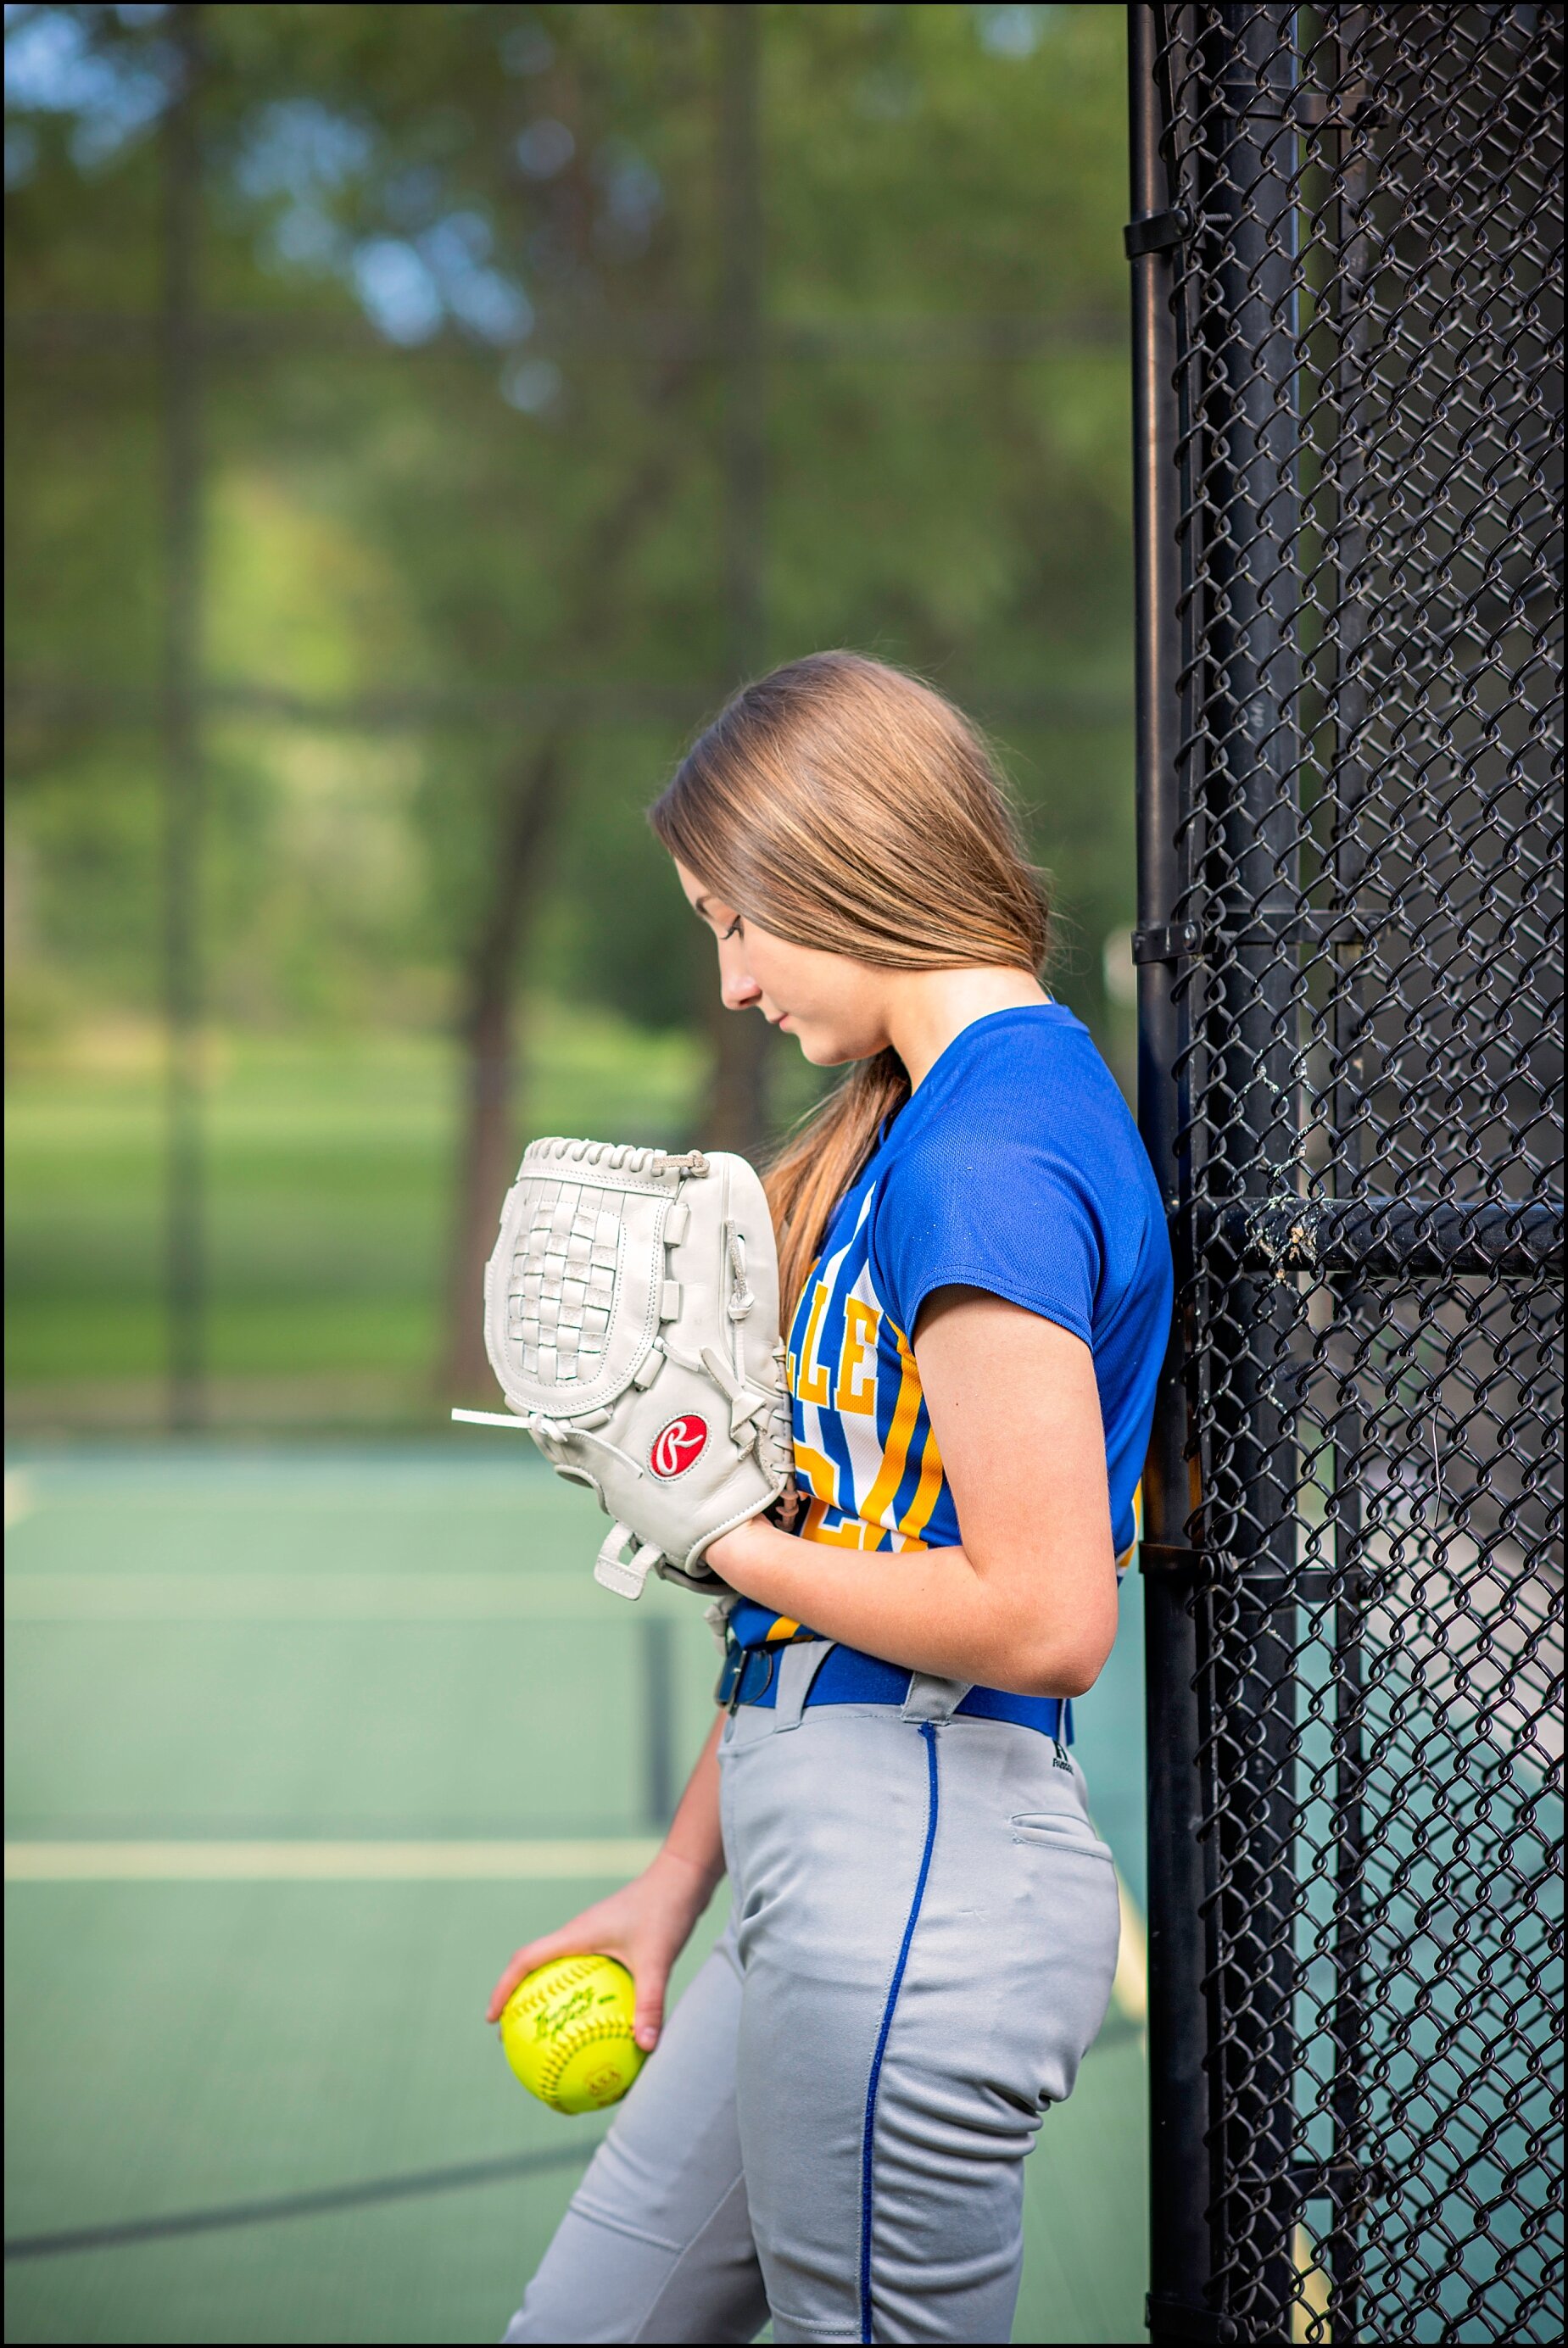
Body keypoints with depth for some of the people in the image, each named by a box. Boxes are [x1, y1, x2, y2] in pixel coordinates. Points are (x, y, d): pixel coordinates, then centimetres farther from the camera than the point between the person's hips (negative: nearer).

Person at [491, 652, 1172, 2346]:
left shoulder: (992, 1158, -17)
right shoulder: (921, 1121, 14)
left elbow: (1042, 1618, -23)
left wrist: (728, 1542, -9)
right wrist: (680, 1880, 19)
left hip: (919, 1883, -10)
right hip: (819, 1882, 10)